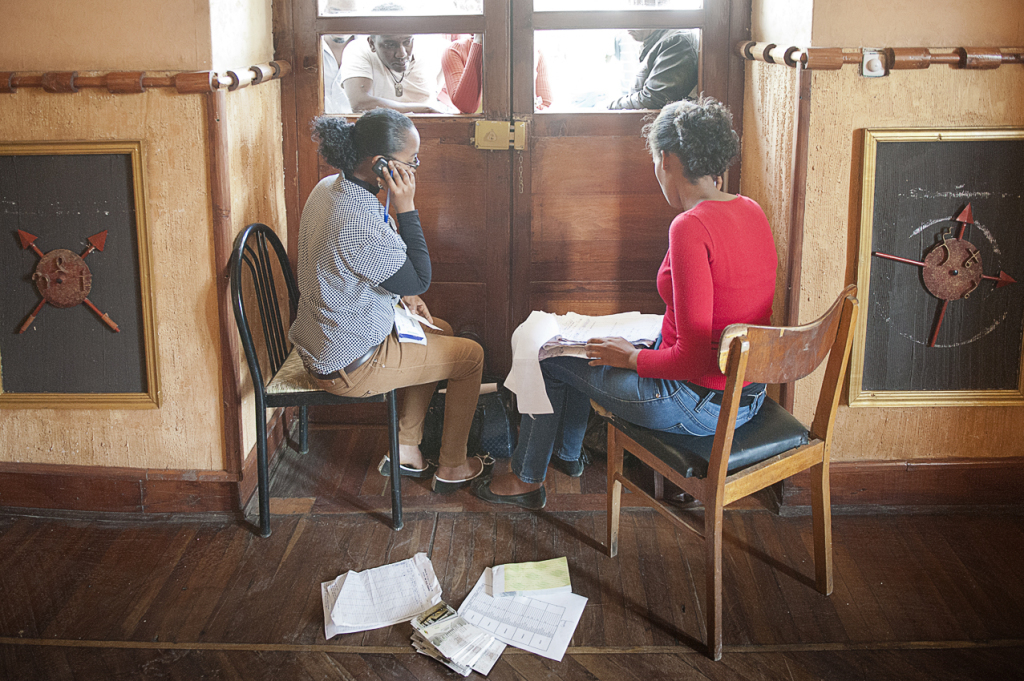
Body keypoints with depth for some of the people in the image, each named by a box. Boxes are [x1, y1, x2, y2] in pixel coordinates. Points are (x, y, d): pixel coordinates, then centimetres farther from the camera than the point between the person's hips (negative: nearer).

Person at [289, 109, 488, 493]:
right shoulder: (359, 221, -33)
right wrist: (406, 207, -21)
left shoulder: (329, 188, 0)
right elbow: (419, 279, -19)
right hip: (349, 366, -10)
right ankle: (452, 467, 23)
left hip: (320, 345, 10)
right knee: (470, 356, 6)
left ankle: (405, 451, 31)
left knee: (441, 335, 27)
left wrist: (405, 294, 10)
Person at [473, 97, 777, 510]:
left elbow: (693, 358, -26)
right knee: (586, 347, 26)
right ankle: (566, 453, 49)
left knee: (550, 359, 13)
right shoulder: (751, 211, 0)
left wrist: (631, 358, -11)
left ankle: (527, 479, 35)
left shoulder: (690, 228, -27)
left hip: (703, 403, -9)